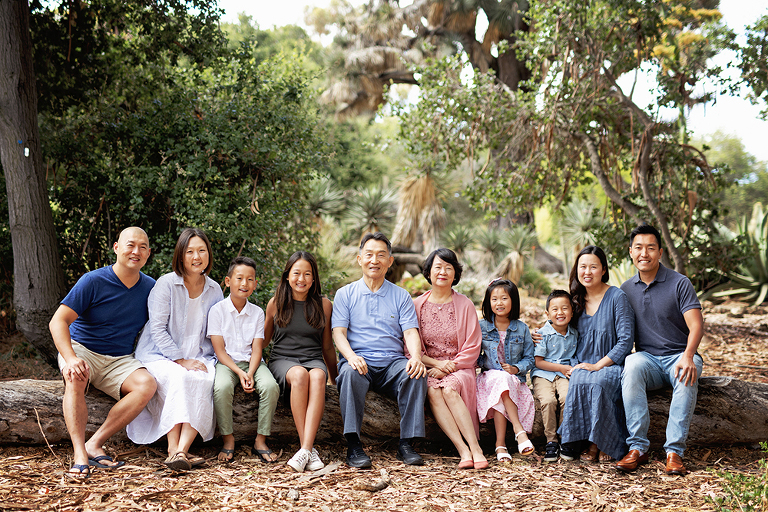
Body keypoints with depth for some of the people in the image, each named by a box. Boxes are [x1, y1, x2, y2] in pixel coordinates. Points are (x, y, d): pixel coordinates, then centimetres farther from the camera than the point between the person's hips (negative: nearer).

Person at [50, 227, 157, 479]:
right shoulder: (93, 281, -9)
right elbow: (58, 321, -15)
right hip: (81, 350, -3)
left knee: (147, 384, -27)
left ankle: (95, 444, -25)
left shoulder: (150, 288, 4)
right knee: (75, 379, -37)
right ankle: (79, 454, -39)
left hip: (120, 361, 3)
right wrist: (70, 358, -32)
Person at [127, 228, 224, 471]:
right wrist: (181, 360, -17)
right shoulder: (166, 284, -4)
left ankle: (183, 449, -38)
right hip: (160, 355, -3)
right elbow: (158, 329, -9)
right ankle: (173, 450, -37)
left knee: (205, 380, -30)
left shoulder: (214, 290, 10)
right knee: (178, 378, -35)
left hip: (197, 357, 3)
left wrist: (204, 358, -4)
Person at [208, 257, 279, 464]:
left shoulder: (257, 312, 9)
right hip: (226, 362, -2)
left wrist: (250, 373, -19)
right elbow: (219, 350, -6)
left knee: (270, 386, -29)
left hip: (252, 362, 2)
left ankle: (261, 439, -14)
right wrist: (239, 373, -19)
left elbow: (257, 349, 1)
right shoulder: (217, 310, 0)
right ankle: (228, 439, -15)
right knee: (221, 387, -36)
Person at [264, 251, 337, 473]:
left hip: (313, 359, 1)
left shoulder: (324, 305, 10)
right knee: (299, 374, -37)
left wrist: (335, 378, 22)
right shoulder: (276, 303, 9)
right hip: (282, 359, 0)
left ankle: (305, 449, -46)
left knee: (318, 376, -37)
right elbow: (264, 339, 19)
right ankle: (309, 449, -37)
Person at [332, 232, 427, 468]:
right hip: (359, 361, -1)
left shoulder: (401, 296, 16)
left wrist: (416, 357, -19)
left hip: (392, 362, 1)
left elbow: (410, 332, 4)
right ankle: (353, 446, -32)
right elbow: (338, 332, 2)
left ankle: (406, 444, -24)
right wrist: (351, 356, -20)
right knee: (351, 372, -36)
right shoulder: (345, 294, 13)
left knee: (415, 373, -30)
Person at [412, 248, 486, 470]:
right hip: (428, 368, 1)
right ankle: (464, 450, -37)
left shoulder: (465, 305, 4)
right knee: (433, 391, -31)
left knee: (449, 389, -33)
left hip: (459, 368, -1)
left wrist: (449, 367, -11)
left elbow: (472, 348, 1)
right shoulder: (417, 305, 8)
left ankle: (475, 446, -35)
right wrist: (437, 363, -10)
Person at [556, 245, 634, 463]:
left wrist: (598, 365, -16)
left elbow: (626, 340, -10)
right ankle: (575, 441, -20)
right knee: (578, 383, -31)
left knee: (598, 383, -36)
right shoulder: (577, 300, 12)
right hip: (583, 365, 4)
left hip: (611, 365, -4)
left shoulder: (617, 297, -5)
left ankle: (600, 443, -19)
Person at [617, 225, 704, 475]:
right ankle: (637, 448, -32)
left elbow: (696, 326, -12)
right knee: (632, 367, -34)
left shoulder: (680, 283, -3)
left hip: (679, 355, -2)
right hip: (647, 357, 2)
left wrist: (688, 356, -31)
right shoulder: (626, 289, 10)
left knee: (687, 378, -38)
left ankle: (674, 451, -32)